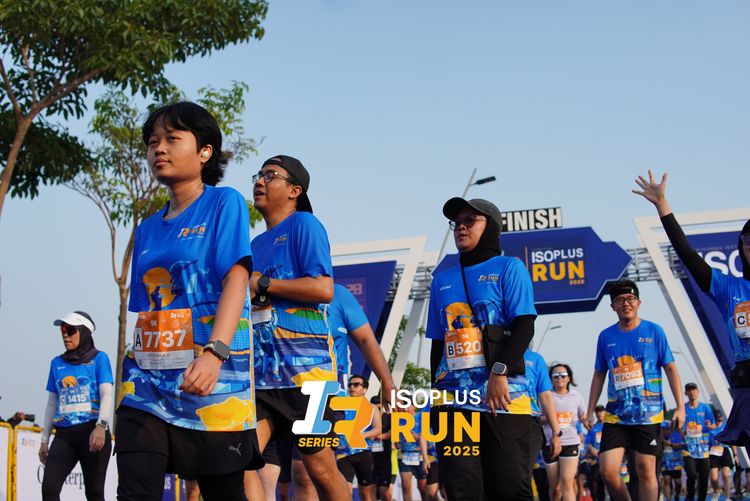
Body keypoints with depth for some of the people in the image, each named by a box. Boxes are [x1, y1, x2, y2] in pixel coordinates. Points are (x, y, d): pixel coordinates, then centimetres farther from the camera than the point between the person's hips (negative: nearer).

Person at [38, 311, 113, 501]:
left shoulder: (99, 358, 5)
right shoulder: (57, 363, 18)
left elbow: (107, 394, -4)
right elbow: (52, 402, 21)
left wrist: (101, 426, -20)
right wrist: (44, 440, 18)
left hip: (92, 431, -3)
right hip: (64, 434, 4)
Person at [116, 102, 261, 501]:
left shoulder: (224, 203, 0)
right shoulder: (148, 229, 17)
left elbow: (236, 279, -13)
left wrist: (214, 352, -27)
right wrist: (131, 373, 14)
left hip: (211, 377, -5)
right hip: (149, 377, 5)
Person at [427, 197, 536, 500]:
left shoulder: (508, 268, 6)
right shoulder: (442, 279, 19)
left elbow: (524, 325, -5)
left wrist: (500, 372, -16)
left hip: (501, 398, -4)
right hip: (454, 400, 4)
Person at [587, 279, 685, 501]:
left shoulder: (654, 331, 1)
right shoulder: (606, 336, 7)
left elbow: (670, 369, 2)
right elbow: (599, 375, 13)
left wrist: (680, 407, -4)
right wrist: (590, 412, 8)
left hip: (649, 414, -2)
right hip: (616, 415, 2)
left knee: (646, 470, -1)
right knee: (607, 471, -8)